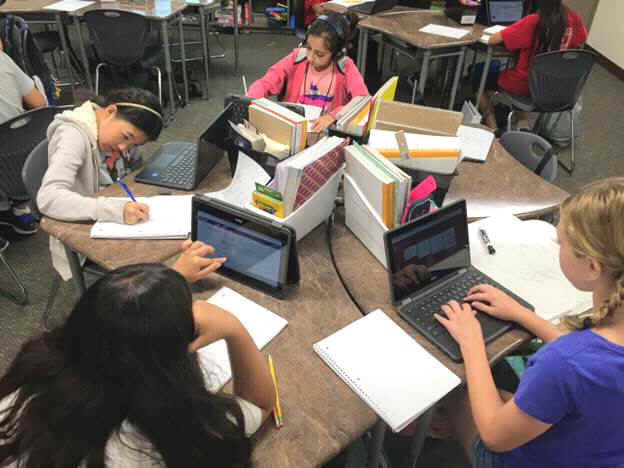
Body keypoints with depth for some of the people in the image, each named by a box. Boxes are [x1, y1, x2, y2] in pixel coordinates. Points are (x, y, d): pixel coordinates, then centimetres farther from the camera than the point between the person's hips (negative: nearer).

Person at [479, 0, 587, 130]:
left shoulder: (533, 21, -26)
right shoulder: (575, 18, -10)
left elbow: (492, 40, -22)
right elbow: (581, 40, 11)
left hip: (523, 85, -6)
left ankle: (493, 129, 7)